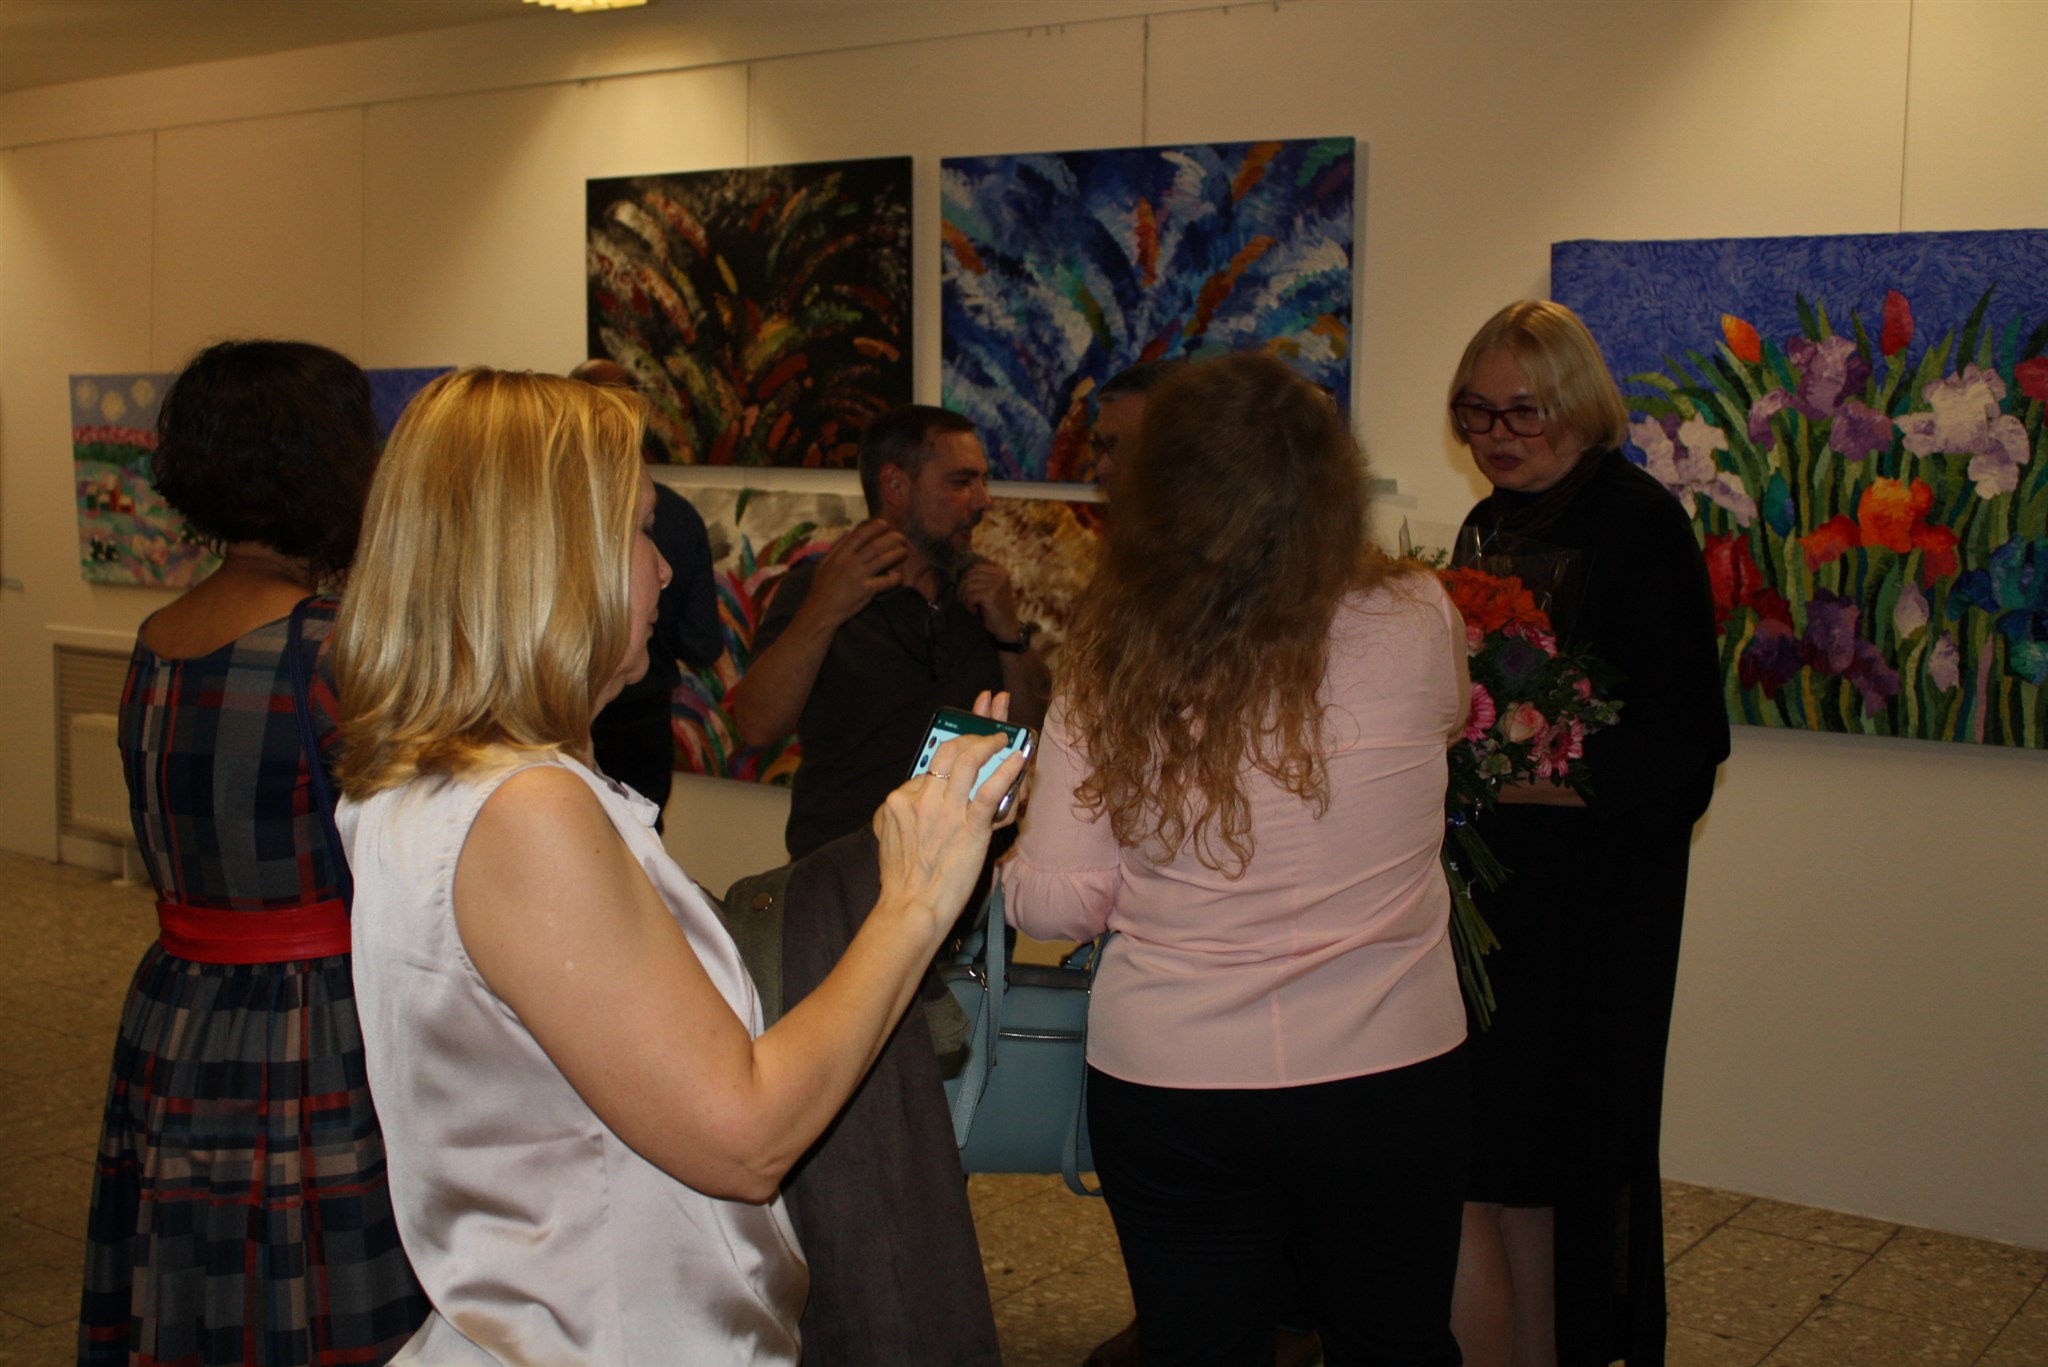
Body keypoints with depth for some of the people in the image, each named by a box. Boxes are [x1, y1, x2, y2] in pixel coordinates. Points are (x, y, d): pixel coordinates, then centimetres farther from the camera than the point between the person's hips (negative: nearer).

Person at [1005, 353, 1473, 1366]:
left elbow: (1055, 905, -8)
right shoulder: (1414, 626, -12)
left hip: (1164, 1088, 0)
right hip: (1390, 1077, 1)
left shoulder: (1110, 671, -13)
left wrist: (1010, 852, 13)